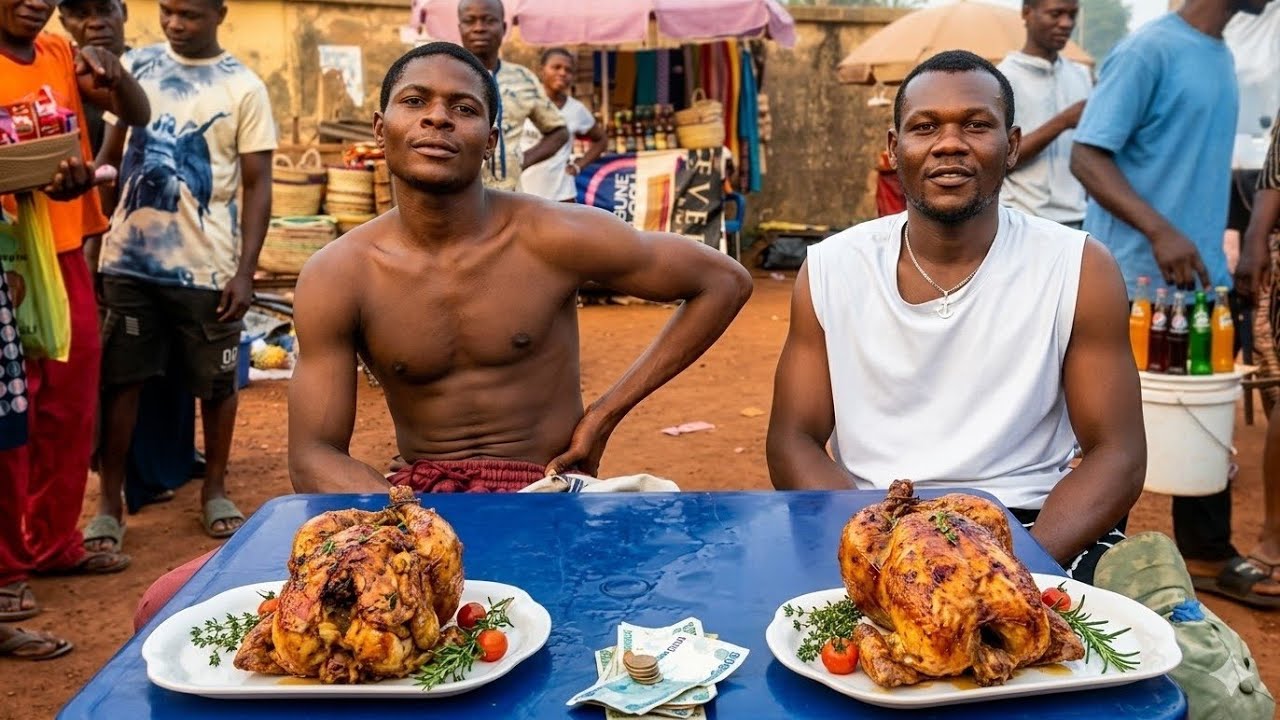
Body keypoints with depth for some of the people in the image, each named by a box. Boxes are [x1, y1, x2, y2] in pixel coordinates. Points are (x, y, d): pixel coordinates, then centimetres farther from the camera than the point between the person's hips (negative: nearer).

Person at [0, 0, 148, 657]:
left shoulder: (62, 55, 10)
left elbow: (138, 115, 4)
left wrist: (109, 69, -14)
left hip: (67, 255, 7)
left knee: (69, 412, 14)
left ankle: (53, 542, 28)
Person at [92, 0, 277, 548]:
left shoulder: (244, 88, -1)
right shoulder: (134, 66, 7)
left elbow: (257, 186, -3)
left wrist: (245, 270, -9)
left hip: (208, 265, -2)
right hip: (128, 257, 2)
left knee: (217, 382, 8)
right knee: (119, 378, 5)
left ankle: (215, 490, 25)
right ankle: (109, 502, 16)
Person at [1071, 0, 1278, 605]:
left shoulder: (1219, 55, 11)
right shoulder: (1149, 50, -14)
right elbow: (1087, 156, -18)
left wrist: (1220, 248, 18)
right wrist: (1159, 232, -28)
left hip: (1201, 277, 8)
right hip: (1137, 279, -8)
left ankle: (1206, 557, 27)